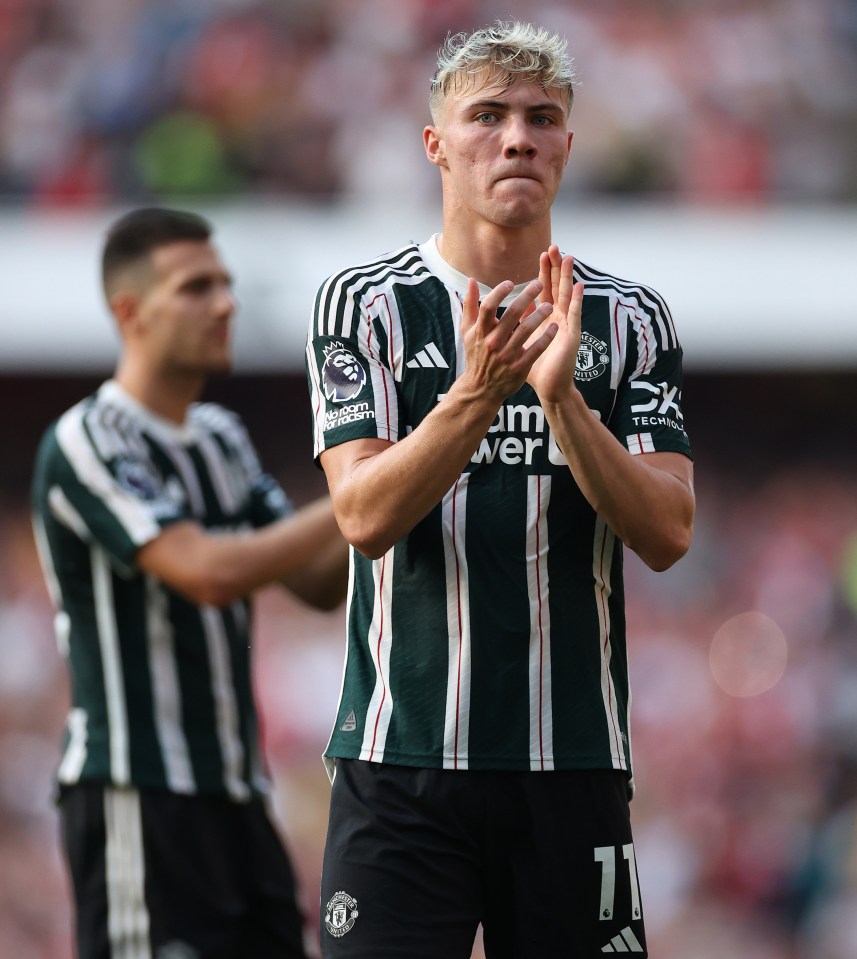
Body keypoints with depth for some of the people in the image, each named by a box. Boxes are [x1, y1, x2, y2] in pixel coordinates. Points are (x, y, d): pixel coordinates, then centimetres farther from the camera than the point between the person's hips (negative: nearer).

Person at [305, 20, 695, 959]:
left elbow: (666, 534, -3)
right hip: (400, 762, -2)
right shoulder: (365, 303, 2)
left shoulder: (630, 320, 8)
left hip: (574, 764, 2)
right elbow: (364, 517, -9)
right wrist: (478, 395, -24)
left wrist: (560, 396, -17)